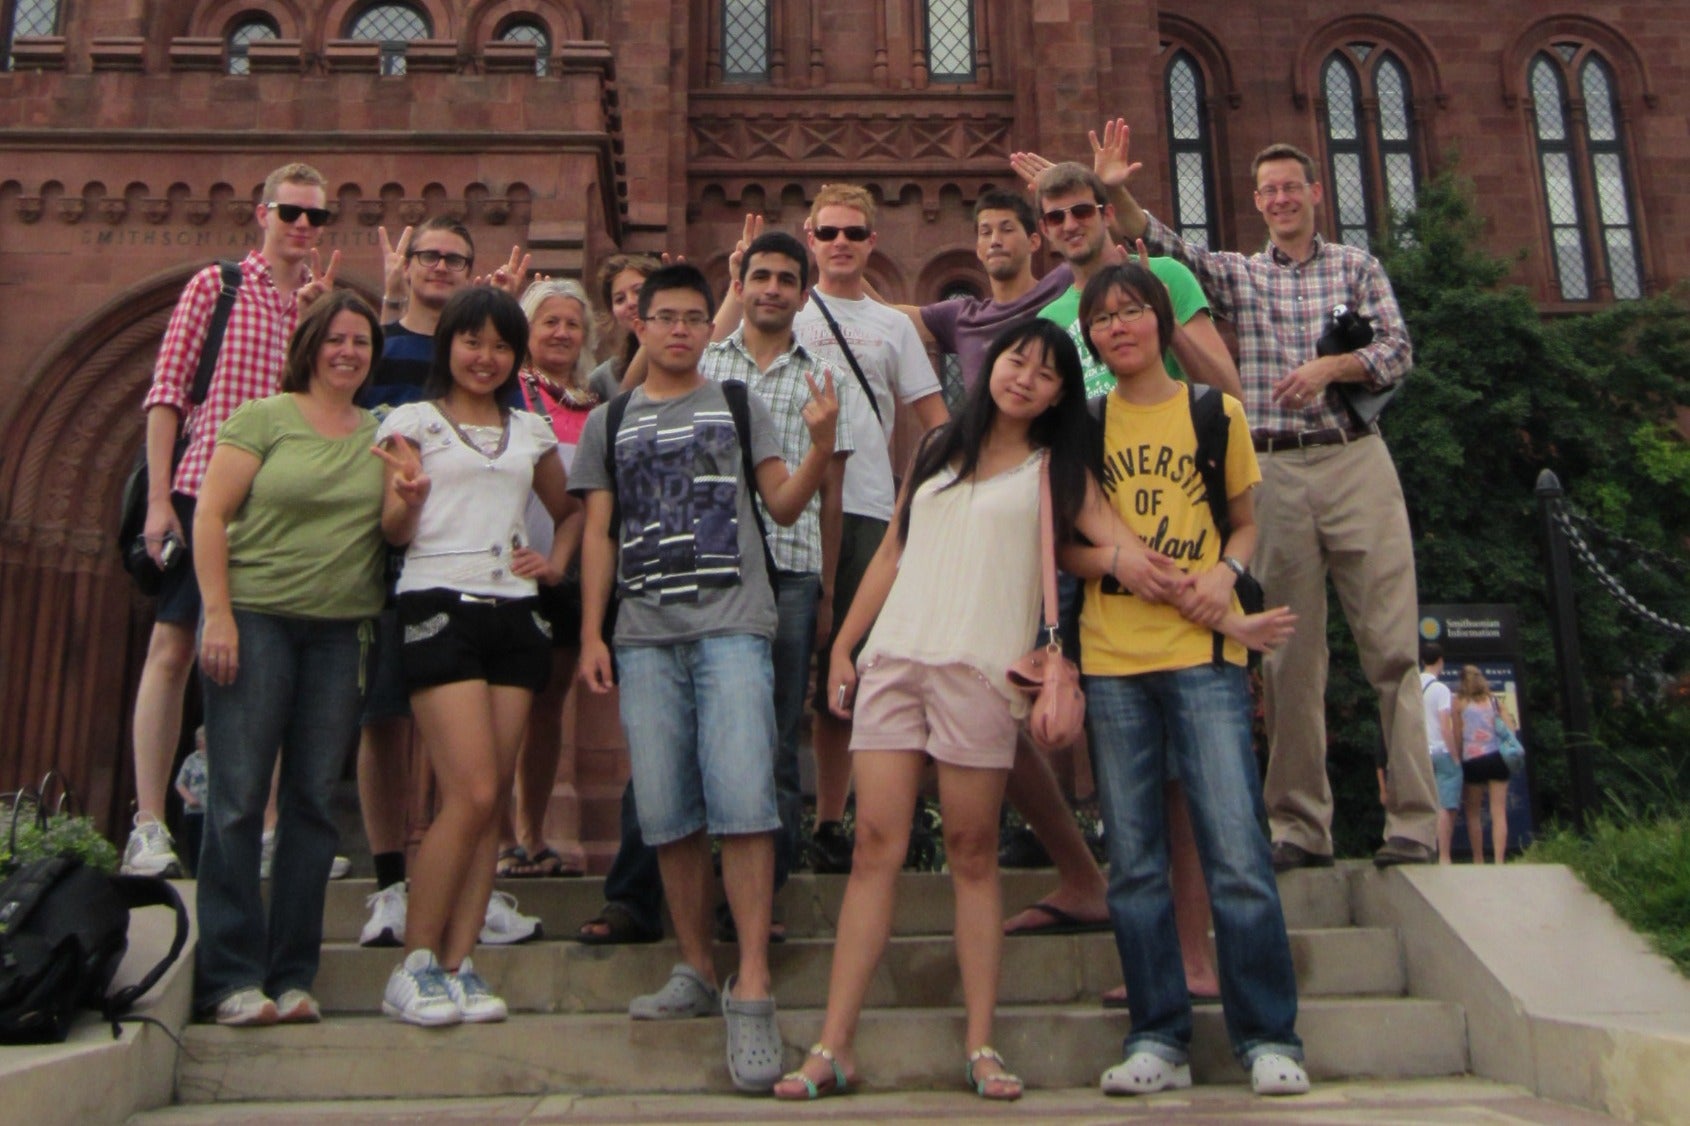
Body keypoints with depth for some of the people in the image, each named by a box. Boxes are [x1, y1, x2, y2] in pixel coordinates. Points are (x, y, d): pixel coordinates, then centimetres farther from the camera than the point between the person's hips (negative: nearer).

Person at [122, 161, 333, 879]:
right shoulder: (214, 286, 5)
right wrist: (159, 499, -6)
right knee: (172, 647, -2)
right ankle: (149, 826, 5)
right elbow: (166, 394, 0)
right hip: (205, 490, -3)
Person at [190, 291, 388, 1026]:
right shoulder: (264, 418, 1)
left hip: (341, 631, 4)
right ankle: (231, 977, 6)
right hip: (257, 618, -3)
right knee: (238, 797, -3)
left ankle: (292, 977, 13)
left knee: (313, 801, 5)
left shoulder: (382, 434, 12)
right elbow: (210, 515, -4)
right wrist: (218, 615, -11)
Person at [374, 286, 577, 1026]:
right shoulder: (411, 422, 6)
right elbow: (392, 531, 1)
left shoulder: (532, 432, 18)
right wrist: (408, 496, -20)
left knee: (492, 800, 1)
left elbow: (568, 510, 30)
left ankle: (458, 964, 8)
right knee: (472, 793, -14)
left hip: (514, 613, 5)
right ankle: (415, 966, -1)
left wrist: (558, 559, 11)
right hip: (441, 607, -5)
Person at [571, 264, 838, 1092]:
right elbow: (598, 535, 14)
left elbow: (782, 504, 8)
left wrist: (821, 444, -9)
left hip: (731, 626, -2)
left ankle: (751, 990, -10)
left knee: (741, 799, -14)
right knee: (665, 812, 3)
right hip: (644, 635, 3)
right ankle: (697, 972, 18)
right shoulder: (608, 422, 18)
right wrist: (591, 635, 6)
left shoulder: (737, 406, 14)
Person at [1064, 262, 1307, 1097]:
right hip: (1111, 659, 2)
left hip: (1203, 653, -1)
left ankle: (1269, 1039, 7)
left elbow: (1245, 522, 13)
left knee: (1237, 854, -6)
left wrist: (1225, 571, -8)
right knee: (1133, 863, 4)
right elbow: (1065, 546, 8)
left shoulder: (1215, 413, 9)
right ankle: (1158, 1039, 14)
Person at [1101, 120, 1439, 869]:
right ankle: (1300, 827, 8)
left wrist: (1332, 366, -13)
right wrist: (1117, 194, -12)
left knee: (1393, 644, -6)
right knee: (1290, 655, 2)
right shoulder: (1237, 274, 17)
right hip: (1274, 472, 1)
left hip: (1355, 462, -1)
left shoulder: (1357, 266, 15)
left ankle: (1415, 821, -2)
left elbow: (1398, 351, 4)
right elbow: (1166, 248, 2)